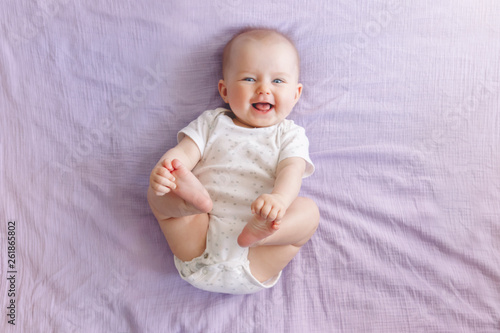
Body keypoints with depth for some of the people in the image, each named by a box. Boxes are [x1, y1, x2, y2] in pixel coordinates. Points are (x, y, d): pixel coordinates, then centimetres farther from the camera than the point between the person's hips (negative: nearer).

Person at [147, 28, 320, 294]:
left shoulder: (290, 135, 10)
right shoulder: (212, 122, 15)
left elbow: (291, 171, -8)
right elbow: (183, 152, 1)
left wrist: (278, 199, -33)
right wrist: (163, 169, -24)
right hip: (200, 235, 2)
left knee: (308, 210, -19)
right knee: (158, 192, -10)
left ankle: (258, 234, -40)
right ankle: (194, 199, -38)